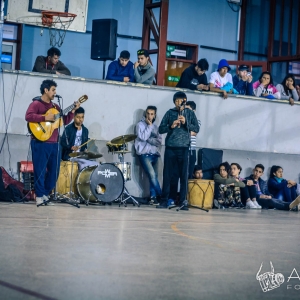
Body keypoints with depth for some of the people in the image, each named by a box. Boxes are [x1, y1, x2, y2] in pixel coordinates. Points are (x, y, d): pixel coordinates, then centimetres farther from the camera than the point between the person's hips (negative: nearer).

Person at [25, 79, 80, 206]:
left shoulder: (55, 106, 18)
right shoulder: (36, 104, -5)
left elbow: (65, 121, 18)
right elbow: (28, 116, -21)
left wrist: (73, 111, 6)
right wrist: (45, 118, -23)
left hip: (54, 143, 8)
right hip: (40, 143, -7)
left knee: (54, 170, 9)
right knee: (40, 170, -4)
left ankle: (46, 193, 21)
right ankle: (39, 196, 3)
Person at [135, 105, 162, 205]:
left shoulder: (156, 127, 16)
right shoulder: (140, 125, 3)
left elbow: (159, 142, 6)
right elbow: (143, 137, -14)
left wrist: (149, 139, -9)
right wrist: (149, 125, -7)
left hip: (154, 154, 5)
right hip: (144, 154, -5)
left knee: (153, 176, -1)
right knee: (152, 175, -15)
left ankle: (153, 197, 2)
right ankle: (160, 196, -8)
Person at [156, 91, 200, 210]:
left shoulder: (190, 113, 9)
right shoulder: (169, 113, 8)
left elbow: (196, 129, 2)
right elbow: (161, 129, 5)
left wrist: (186, 123, -13)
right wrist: (171, 126, -12)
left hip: (183, 148, 0)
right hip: (170, 147, 0)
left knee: (183, 175, -1)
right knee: (167, 175, 2)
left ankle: (183, 201, 3)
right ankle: (164, 200, 7)